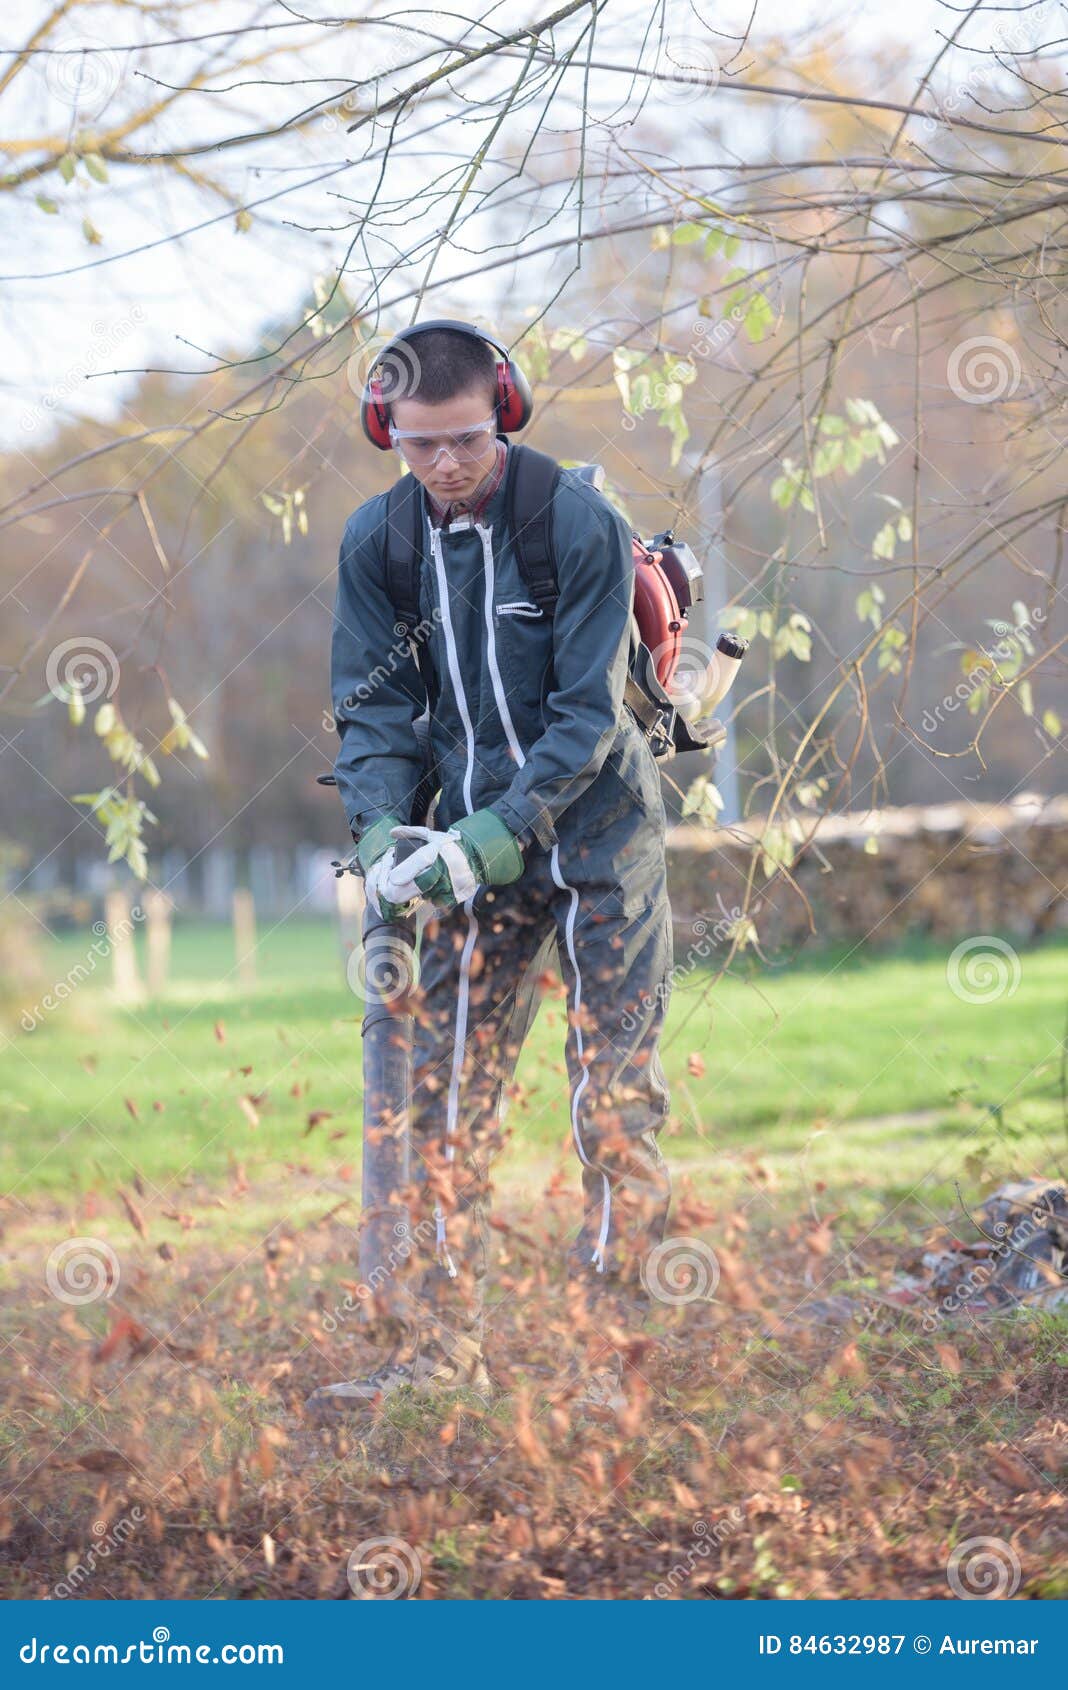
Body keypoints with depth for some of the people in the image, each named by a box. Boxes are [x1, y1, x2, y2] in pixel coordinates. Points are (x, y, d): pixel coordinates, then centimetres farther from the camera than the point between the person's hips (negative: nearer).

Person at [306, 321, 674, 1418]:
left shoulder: (578, 522, -15)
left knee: (614, 1099, -4)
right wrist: (379, 831, -14)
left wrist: (500, 832, -26)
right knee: (445, 1090, 2)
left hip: (596, 833, -4)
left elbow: (588, 710, -16)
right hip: (478, 843, 4)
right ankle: (443, 1348, 9)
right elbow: (376, 705, 3)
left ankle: (610, 1354, 1)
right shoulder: (377, 541, -1)